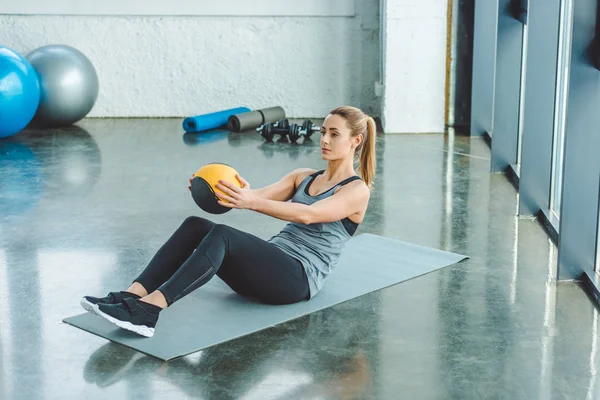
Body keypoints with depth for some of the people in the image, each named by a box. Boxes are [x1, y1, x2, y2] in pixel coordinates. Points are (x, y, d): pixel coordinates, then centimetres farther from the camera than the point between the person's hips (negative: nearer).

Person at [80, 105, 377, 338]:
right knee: (195, 226, -19)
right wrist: (237, 195, -20)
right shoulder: (303, 177, 22)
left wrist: (251, 203, -36)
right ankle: (131, 296, -31)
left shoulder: (357, 190, -2)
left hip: (299, 278, -7)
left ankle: (149, 311, -46)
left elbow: (307, 215, -21)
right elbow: (264, 195, 4)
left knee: (222, 235, -33)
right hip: (271, 265, 7)